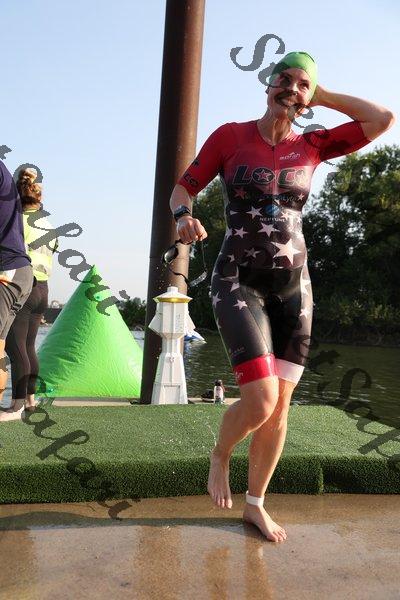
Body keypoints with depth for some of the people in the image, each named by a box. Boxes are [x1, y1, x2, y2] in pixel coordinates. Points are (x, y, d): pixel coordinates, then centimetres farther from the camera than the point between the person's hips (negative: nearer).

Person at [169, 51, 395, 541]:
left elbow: (383, 120, 3)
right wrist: (184, 217, -21)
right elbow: (182, 189, 2)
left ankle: (255, 504, 25)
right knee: (262, 399, -17)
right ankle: (220, 456, 18)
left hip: (294, 284, 4)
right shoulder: (230, 136, 1)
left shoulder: (312, 145, 7)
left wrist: (321, 96, 8)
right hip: (239, 280, -3)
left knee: (280, 404, 4)